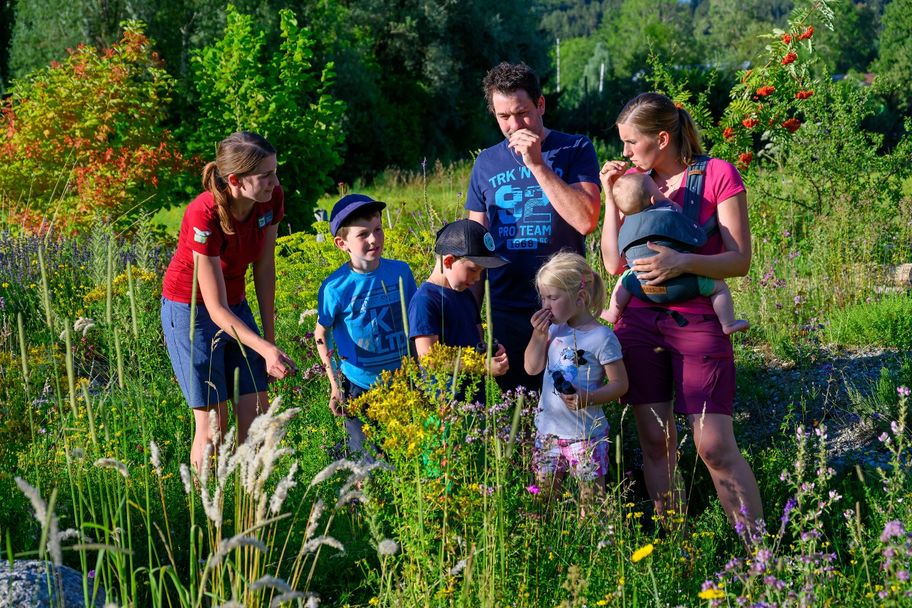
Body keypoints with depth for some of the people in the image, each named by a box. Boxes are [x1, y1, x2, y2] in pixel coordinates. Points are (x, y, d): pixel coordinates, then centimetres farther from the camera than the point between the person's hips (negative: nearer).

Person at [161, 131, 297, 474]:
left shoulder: (271, 200, -14)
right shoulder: (205, 216, -31)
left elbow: (264, 269, -1)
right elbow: (217, 310, -28)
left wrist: (269, 335, 0)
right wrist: (267, 350, -36)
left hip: (236, 306, 6)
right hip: (191, 310, -6)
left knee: (256, 414, 0)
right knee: (213, 423, -5)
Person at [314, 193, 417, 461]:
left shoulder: (401, 272, -5)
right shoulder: (335, 288, -15)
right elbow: (321, 336, -2)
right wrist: (334, 384, -5)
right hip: (359, 386, -3)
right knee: (368, 458, 4)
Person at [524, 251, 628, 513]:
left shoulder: (601, 337, -14)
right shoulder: (554, 329, 5)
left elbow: (619, 383, -11)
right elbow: (532, 367, 6)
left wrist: (589, 398, -26)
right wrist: (539, 335, -7)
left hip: (586, 435, -6)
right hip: (548, 429, 6)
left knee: (591, 499, 2)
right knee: (544, 496, 14)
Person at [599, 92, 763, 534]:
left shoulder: (717, 175, -4)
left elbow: (740, 260, -8)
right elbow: (614, 263, 3)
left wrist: (684, 261, -24)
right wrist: (611, 197, 0)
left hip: (698, 324, -4)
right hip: (640, 323, 5)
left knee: (715, 447, -9)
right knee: (654, 442, 5)